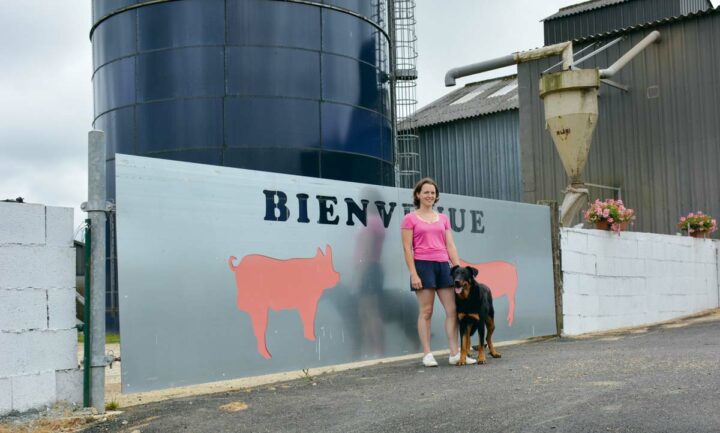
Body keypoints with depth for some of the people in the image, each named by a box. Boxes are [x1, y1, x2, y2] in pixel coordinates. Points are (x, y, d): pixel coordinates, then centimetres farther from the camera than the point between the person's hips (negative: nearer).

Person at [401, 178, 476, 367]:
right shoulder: (410, 219, 3)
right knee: (426, 312, -3)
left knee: (453, 310, 0)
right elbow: (407, 249, -3)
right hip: (423, 265, -5)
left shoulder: (443, 218, 16)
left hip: (443, 265, 5)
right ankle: (427, 355, 3)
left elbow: (450, 246, 14)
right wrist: (413, 274, -12)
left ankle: (454, 353, 5)